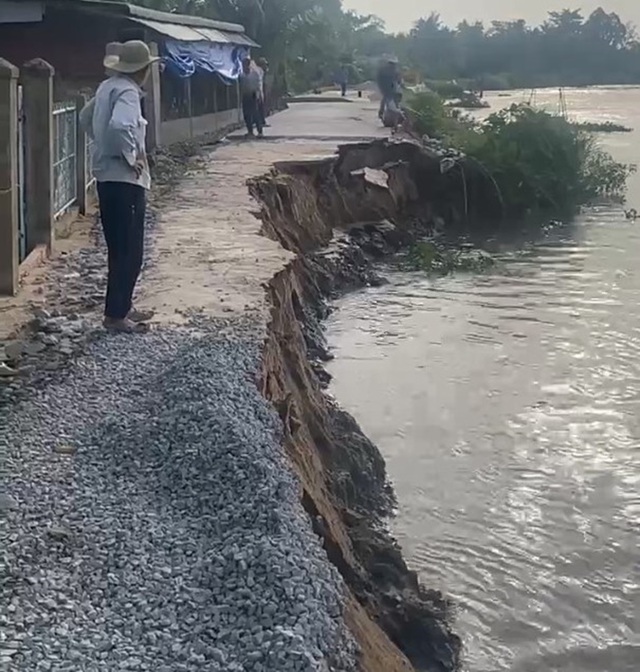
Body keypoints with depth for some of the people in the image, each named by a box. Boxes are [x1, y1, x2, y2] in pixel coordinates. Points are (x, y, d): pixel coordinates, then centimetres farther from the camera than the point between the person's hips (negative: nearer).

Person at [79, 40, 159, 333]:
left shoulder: (108, 86, 12)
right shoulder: (127, 91, -17)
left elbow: (86, 117, 27)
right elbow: (120, 126, -35)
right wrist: (130, 157, -21)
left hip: (108, 177, 10)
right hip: (124, 180, -10)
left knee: (120, 248, 17)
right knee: (129, 251, -3)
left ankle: (121, 307, 26)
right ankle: (115, 315, 1)